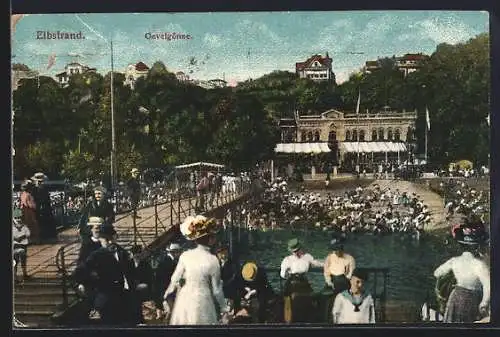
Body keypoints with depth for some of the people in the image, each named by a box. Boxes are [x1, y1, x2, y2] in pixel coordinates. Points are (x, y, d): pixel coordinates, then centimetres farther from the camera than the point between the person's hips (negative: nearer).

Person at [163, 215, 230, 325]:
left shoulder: (185, 255, -5)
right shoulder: (212, 260, -12)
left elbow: (175, 280, 1)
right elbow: (216, 289, -6)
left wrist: (166, 296, 18)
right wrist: (224, 310, 7)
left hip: (184, 300, 3)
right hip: (202, 303, -3)